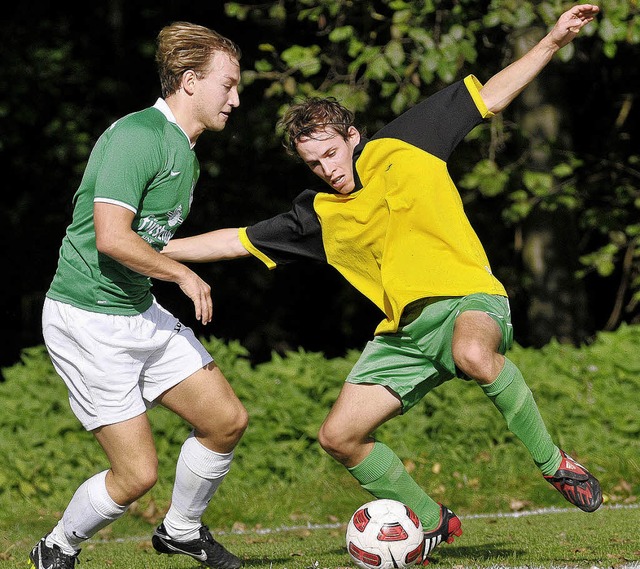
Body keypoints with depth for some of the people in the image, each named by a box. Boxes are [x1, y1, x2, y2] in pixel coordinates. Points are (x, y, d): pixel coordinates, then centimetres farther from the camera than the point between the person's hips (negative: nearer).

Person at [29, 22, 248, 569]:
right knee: (138, 473, -9)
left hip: (141, 312, 10)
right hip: (88, 322, -9)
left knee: (227, 420, 6)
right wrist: (185, 276, -16)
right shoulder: (138, 136, -19)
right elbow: (111, 237, -28)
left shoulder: (185, 150, 13)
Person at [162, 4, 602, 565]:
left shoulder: (403, 146, 2)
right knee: (339, 435, -5)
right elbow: (237, 240, 16)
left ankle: (552, 461, -20)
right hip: (404, 331, 5)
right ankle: (432, 522, 14)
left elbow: (490, 97, 6)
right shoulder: (318, 216, 10)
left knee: (474, 354, -41)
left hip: (469, 299, -5)